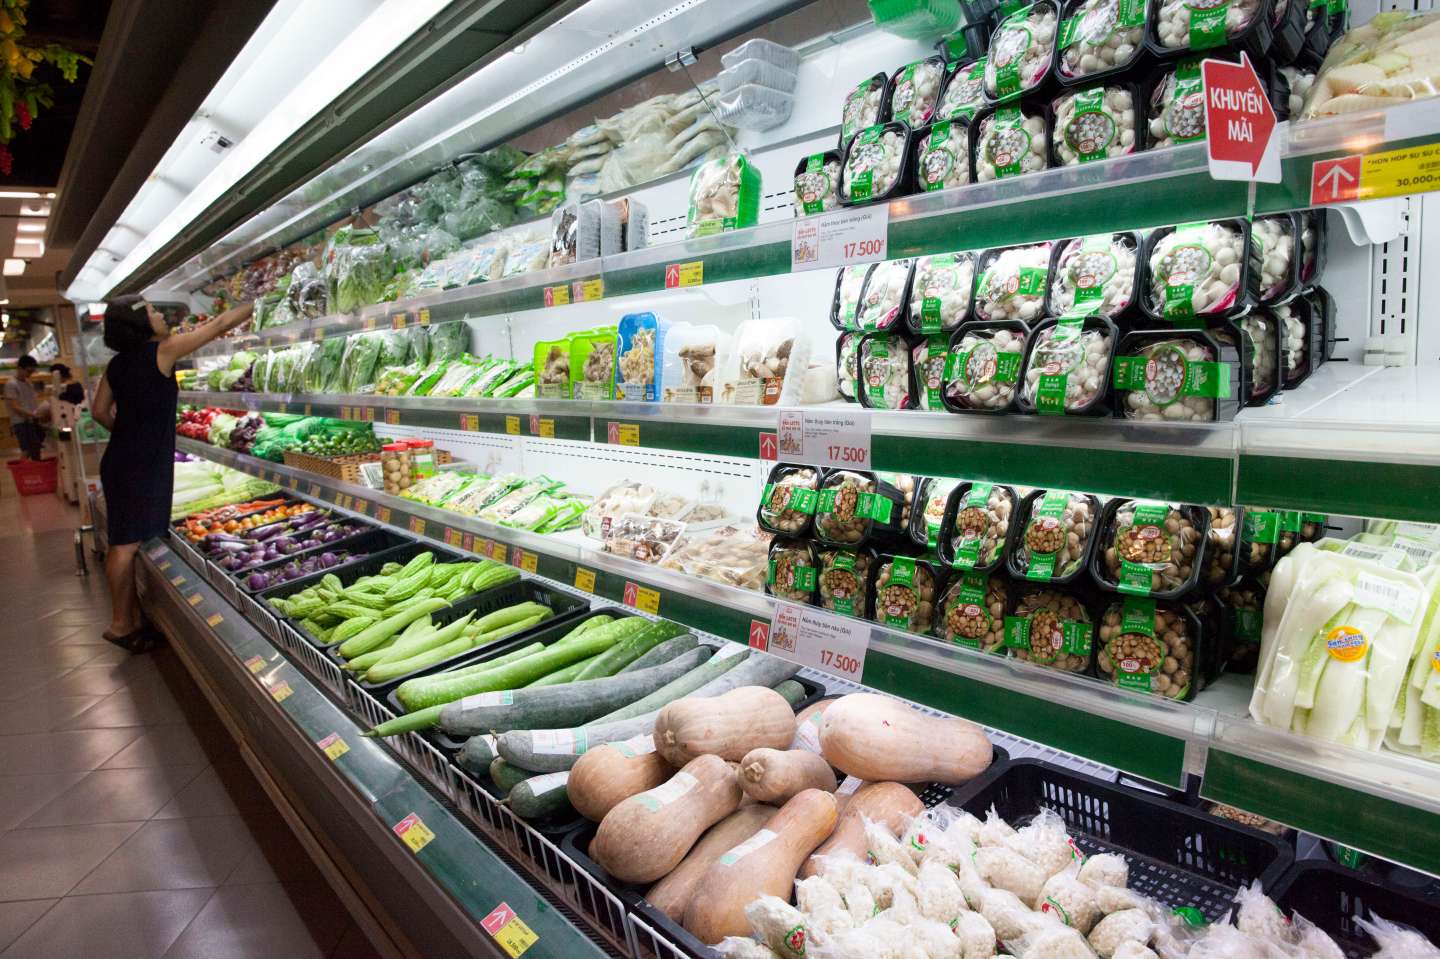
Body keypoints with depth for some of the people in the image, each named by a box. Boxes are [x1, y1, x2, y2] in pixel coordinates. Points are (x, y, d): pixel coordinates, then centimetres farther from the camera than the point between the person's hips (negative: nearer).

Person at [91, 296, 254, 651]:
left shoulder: (117, 364, 10)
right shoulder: (162, 351, -12)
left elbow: (99, 411, 15)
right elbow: (220, 324, -8)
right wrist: (258, 301, -1)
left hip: (121, 459, 8)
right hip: (143, 464, -8)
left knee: (127, 541, 11)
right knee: (129, 543, -2)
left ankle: (134, 617, 20)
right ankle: (121, 624, 5)